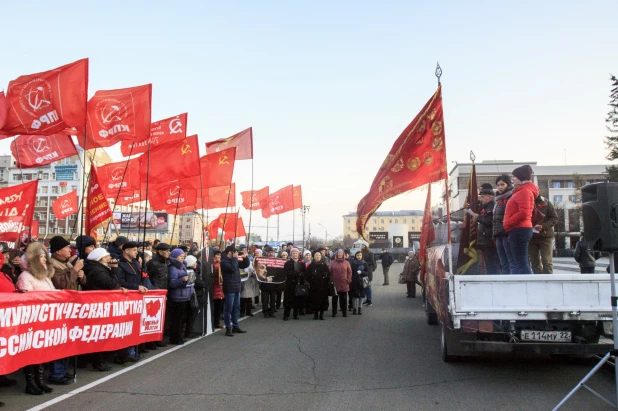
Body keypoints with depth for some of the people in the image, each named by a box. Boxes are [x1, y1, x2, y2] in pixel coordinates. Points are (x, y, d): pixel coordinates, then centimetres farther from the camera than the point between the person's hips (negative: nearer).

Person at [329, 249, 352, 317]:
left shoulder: (346, 262, 4)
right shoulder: (332, 262, 3)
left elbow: (349, 272, 6)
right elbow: (329, 272, 3)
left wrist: (349, 280, -1)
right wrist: (331, 280, -3)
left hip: (344, 284, 0)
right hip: (335, 283, 0)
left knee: (344, 299, 5)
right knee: (335, 298, 6)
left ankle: (344, 312, 14)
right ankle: (334, 312, 14)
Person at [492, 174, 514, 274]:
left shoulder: (512, 197, -5)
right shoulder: (499, 199, 22)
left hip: (508, 233, -9)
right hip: (499, 235, 9)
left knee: (512, 262, -9)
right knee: (503, 264, 9)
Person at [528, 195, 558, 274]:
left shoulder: (545, 202, 2)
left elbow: (555, 218, 0)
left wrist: (543, 226, -15)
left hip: (545, 236, -2)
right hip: (530, 237, 2)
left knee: (547, 262, -5)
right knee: (535, 263, 6)